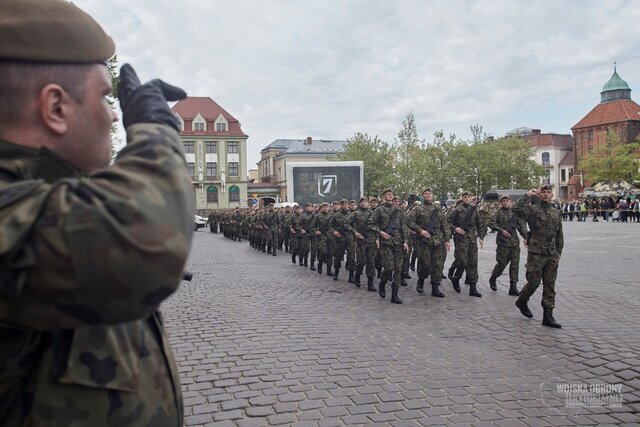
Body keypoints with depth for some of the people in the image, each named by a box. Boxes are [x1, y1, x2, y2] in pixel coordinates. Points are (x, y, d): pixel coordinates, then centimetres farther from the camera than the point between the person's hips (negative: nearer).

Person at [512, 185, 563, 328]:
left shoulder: (556, 213, 12)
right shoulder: (533, 209, -6)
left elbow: (559, 235, 17)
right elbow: (517, 209, -27)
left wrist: (559, 253, 11)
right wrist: (528, 195, -20)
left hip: (552, 255, 5)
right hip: (536, 253, -5)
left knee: (550, 286, 5)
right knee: (534, 282, 1)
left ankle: (548, 316, 10)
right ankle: (521, 301, 29)